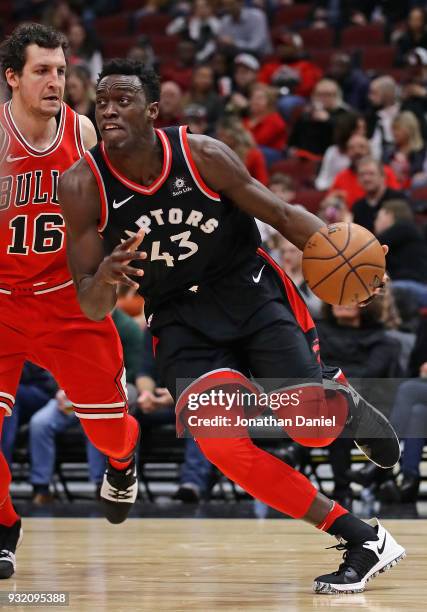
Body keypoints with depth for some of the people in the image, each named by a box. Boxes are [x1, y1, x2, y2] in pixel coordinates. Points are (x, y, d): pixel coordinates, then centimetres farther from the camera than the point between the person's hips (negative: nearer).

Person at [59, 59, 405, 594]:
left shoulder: (201, 154, -15)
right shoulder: (83, 186, -13)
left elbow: (282, 215, -4)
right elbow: (92, 308, -10)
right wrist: (104, 278, -34)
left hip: (251, 291, -1)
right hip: (180, 320, 1)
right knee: (221, 444, -23)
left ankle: (342, 399, 23)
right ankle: (363, 541, -9)